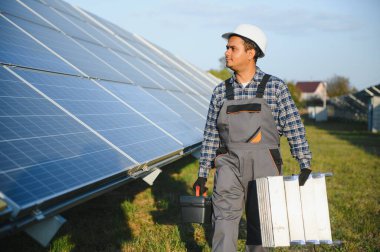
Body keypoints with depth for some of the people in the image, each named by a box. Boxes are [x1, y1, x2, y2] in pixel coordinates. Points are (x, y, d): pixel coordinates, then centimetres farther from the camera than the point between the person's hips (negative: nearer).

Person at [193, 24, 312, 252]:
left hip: (264, 169, -1)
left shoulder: (276, 88, -2)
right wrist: (202, 175, 9)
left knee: (259, 225, 9)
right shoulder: (221, 92, 6)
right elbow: (211, 136, 10)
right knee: (224, 225, -10)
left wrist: (305, 166, -12)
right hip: (230, 170, 2)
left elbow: (294, 128, -4)